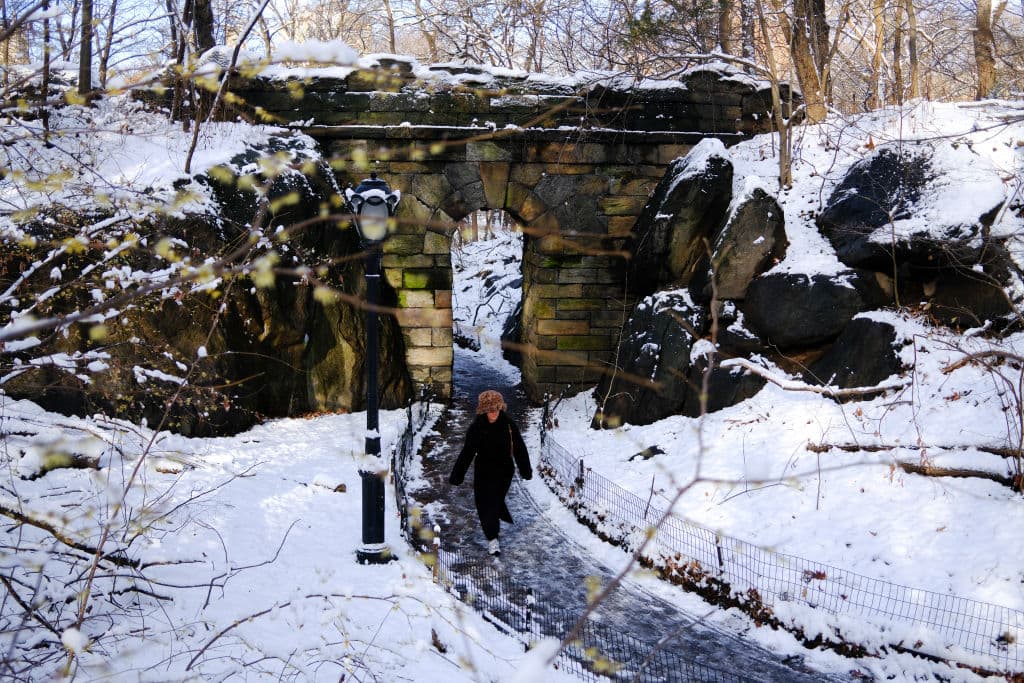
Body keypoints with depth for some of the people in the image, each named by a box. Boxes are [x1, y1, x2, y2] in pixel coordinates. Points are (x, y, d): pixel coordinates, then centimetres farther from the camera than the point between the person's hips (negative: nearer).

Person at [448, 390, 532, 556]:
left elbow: (519, 448, 0)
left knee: (497, 500, 13)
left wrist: (526, 470, 6)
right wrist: (457, 475, -12)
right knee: (486, 504, -2)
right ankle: (492, 539, 5)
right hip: (484, 472, -1)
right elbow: (467, 452, -11)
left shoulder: (508, 424, -9)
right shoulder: (477, 427, -13)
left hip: (505, 471, 1)